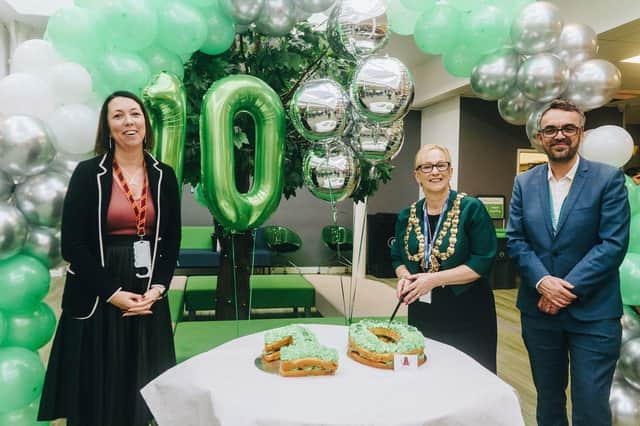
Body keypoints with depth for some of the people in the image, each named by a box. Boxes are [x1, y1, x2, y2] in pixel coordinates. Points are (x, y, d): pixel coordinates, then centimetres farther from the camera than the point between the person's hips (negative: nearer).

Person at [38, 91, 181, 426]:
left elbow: (172, 240, 6)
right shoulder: (88, 173, -6)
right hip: (97, 296, -3)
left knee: (142, 389, 12)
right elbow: (72, 244, -9)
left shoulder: (164, 175, 4)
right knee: (98, 392, 8)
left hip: (149, 295, 3)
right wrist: (113, 293, -12)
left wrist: (157, 288, -6)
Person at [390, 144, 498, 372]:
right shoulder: (407, 216, 6)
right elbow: (398, 257, 16)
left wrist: (435, 279, -17)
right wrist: (404, 277, -6)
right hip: (422, 313, 4)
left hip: (467, 313, -4)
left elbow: (482, 262, -13)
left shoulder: (471, 208, -8)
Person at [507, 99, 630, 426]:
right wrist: (542, 281, -14)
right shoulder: (524, 183, 5)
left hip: (592, 312, -3)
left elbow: (614, 243, -12)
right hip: (539, 310, 3)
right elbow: (515, 240, 1)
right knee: (548, 399, 18)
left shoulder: (609, 179, -6)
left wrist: (568, 288, -16)